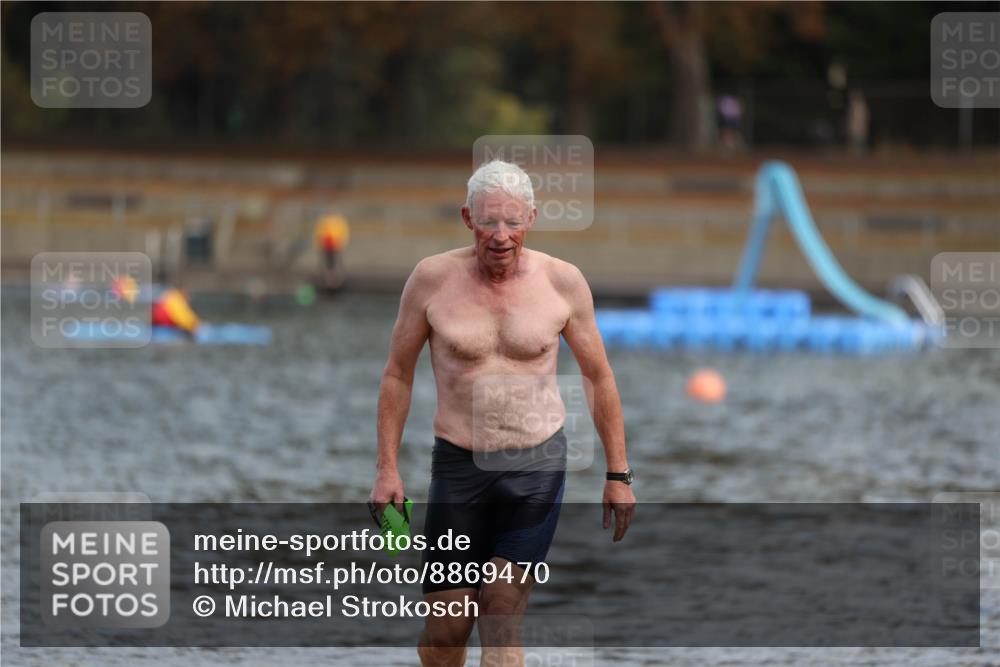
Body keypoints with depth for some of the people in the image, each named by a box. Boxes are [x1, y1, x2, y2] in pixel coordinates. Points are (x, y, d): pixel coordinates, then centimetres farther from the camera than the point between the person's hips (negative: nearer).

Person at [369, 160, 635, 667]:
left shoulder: (562, 282, -3)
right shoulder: (433, 279, -4)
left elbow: (599, 378, 8)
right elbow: (398, 373, 6)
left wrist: (618, 473, 8)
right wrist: (387, 468, 2)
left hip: (537, 467, -1)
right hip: (457, 463, 1)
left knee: (502, 624, -11)